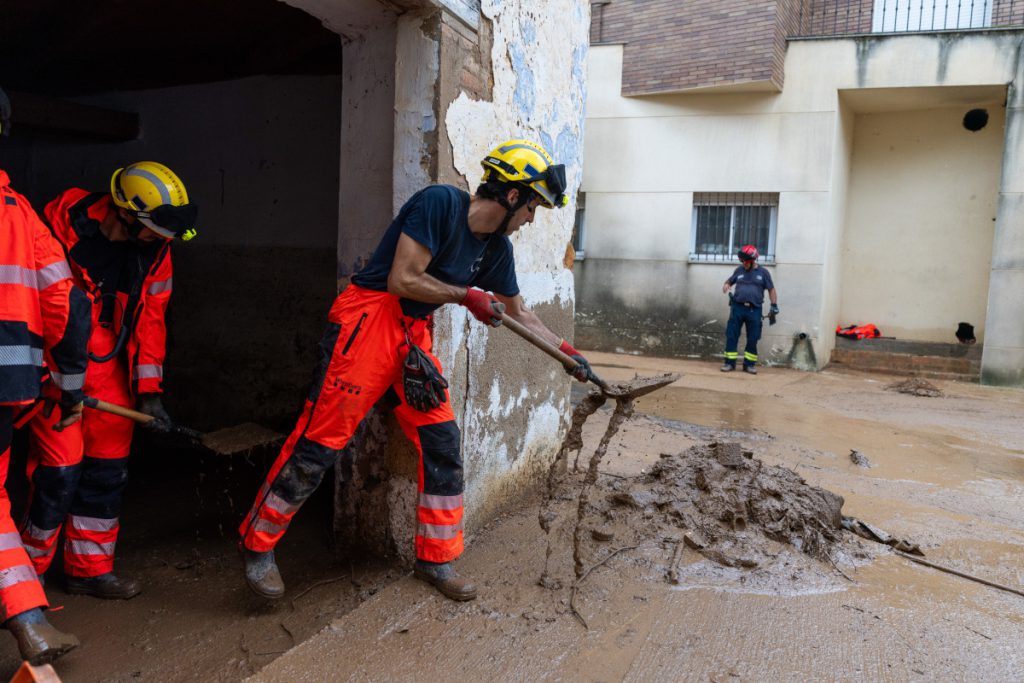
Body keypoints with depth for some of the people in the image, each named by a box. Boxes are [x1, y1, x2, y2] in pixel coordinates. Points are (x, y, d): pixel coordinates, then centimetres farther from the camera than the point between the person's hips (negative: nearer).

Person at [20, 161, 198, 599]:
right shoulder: (63, 223, -17)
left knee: (108, 472, 8)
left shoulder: (154, 251, -3)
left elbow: (149, 320, 3)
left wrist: (149, 391, -2)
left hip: (109, 367, 5)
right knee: (59, 473, -4)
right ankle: (28, 568, 20)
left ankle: (90, 569, 24)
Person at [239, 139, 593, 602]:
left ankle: (435, 559, 18)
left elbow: (518, 313, 22)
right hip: (368, 320, -8)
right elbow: (402, 280, -19)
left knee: (442, 442, 3)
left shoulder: (496, 248, 9)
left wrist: (565, 351, 22)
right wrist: (466, 295, -11)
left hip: (414, 335, 8)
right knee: (320, 440, -5)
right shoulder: (441, 202, -15)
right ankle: (257, 544, 14)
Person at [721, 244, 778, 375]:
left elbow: (771, 289, 8)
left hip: (754, 310, -1)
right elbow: (730, 280, 22)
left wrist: (774, 305, 0)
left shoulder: (763, 272, 4)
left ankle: (749, 364, 13)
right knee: (731, 336, -1)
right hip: (737, 307, 1)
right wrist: (726, 285, -2)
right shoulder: (739, 270, 8)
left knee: (752, 338, 3)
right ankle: (729, 363, 6)